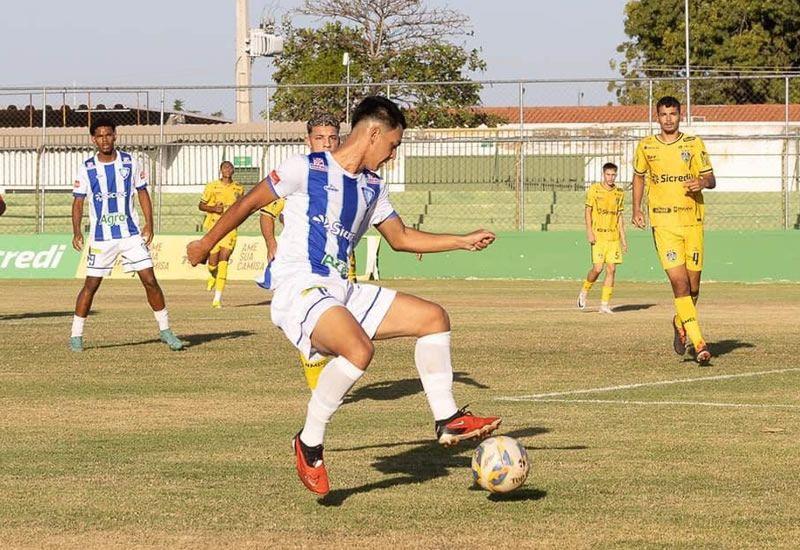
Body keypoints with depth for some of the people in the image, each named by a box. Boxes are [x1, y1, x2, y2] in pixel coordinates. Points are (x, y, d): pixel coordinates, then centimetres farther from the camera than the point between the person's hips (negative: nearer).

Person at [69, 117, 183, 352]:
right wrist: (76, 231, -9)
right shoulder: (86, 168, -2)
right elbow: (78, 202, 2)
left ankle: (165, 330, 7)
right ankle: (76, 335, 9)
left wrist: (149, 223, -2)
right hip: (101, 237, -1)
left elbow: (142, 192, 8)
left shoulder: (129, 162, 1)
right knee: (91, 285, -1)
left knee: (150, 279, -4)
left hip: (131, 233, 1)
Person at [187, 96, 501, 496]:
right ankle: (309, 443, -17)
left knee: (433, 317, 2)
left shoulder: (372, 188, 15)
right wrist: (206, 245, 11)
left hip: (342, 292, 8)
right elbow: (248, 204, 3)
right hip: (298, 288, -8)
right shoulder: (307, 169, -7)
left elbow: (401, 238, 27)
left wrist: (464, 241, 19)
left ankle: (447, 421, 10)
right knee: (359, 349, -35)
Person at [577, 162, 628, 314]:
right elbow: (587, 211, 1)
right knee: (598, 268, -12)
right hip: (598, 235, -4)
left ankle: (604, 304, 3)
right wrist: (589, 232, -9)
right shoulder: (594, 189, -1)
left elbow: (619, 216, 16)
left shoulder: (619, 193, 10)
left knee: (611, 269, -2)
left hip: (614, 237, 4)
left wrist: (623, 238, 13)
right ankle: (584, 291, 16)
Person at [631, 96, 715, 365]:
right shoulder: (645, 146, 5)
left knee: (693, 286, 6)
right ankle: (698, 342, -13)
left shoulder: (693, 143, 4)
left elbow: (711, 179, 5)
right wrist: (636, 209, 11)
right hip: (663, 223, -1)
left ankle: (680, 322, 37)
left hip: (693, 221, 1)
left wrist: (702, 182, -18)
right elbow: (638, 176, 21)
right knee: (679, 282, -14)